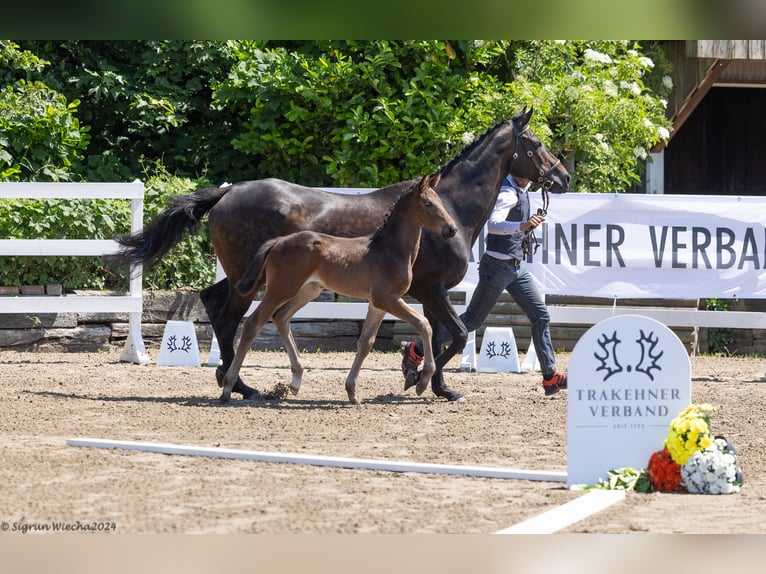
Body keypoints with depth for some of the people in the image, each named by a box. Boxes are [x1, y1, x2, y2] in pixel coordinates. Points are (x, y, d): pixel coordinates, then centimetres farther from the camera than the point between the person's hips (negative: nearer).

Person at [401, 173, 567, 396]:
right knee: (472, 320, -1)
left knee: (541, 316, 4)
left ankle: (551, 377, 8)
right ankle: (415, 351, 9)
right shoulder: (508, 193, -20)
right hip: (499, 266, -9)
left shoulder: (522, 189, 10)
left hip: (517, 267, 9)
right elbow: (493, 225, -38)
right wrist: (522, 226, -53)